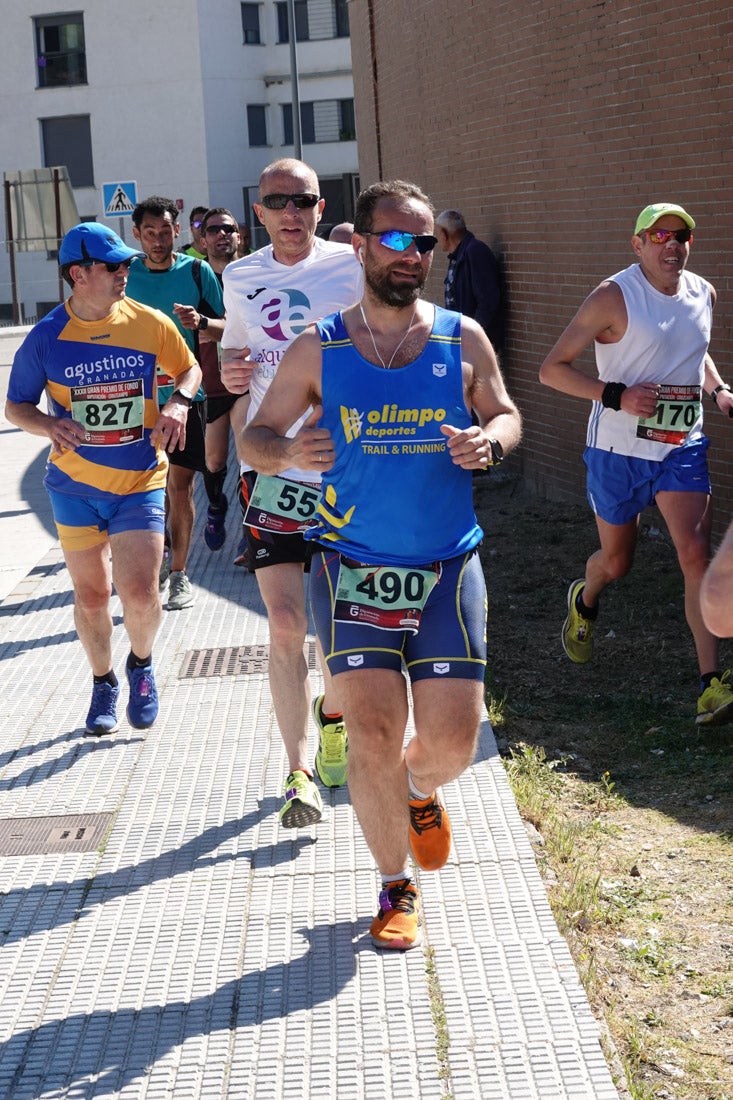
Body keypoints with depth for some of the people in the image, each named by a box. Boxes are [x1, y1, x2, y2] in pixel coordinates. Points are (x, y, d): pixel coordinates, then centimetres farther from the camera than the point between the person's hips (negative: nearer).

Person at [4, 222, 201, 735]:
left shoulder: (149, 323, -5)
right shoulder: (46, 337, -6)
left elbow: (190, 369, 11)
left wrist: (178, 402, -11)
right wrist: (50, 425, -19)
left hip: (140, 482, -1)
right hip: (75, 484, 1)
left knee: (140, 593, -12)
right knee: (91, 596, 9)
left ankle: (142, 664, 20)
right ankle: (104, 683, 34)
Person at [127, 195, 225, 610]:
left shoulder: (197, 271, -2)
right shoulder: (126, 273, 3)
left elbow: (227, 328, -1)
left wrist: (200, 321, -21)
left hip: (185, 391, -2)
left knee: (180, 484, -1)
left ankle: (179, 572, 10)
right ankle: (160, 553, 29)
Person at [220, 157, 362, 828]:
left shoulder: (352, 266, -3)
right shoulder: (240, 279, 7)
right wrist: (230, 372, 0)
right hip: (272, 466, 1)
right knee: (286, 622, -9)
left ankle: (332, 713, 41)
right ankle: (300, 773, -6)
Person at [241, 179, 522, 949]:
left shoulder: (463, 339, 3)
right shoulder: (319, 350, 0)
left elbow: (505, 413, 16)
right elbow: (256, 436, 7)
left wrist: (491, 441, -9)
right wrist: (286, 451, -17)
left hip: (448, 567, 1)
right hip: (353, 568, -1)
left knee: (452, 741, -1)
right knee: (372, 736, -5)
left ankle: (421, 789, 38)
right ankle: (397, 887, 17)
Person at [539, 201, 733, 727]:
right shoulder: (614, 297, -13)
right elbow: (552, 368, -12)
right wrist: (617, 395, -23)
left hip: (683, 447, 3)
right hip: (619, 449, -3)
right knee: (616, 560, 12)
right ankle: (584, 602, 50)